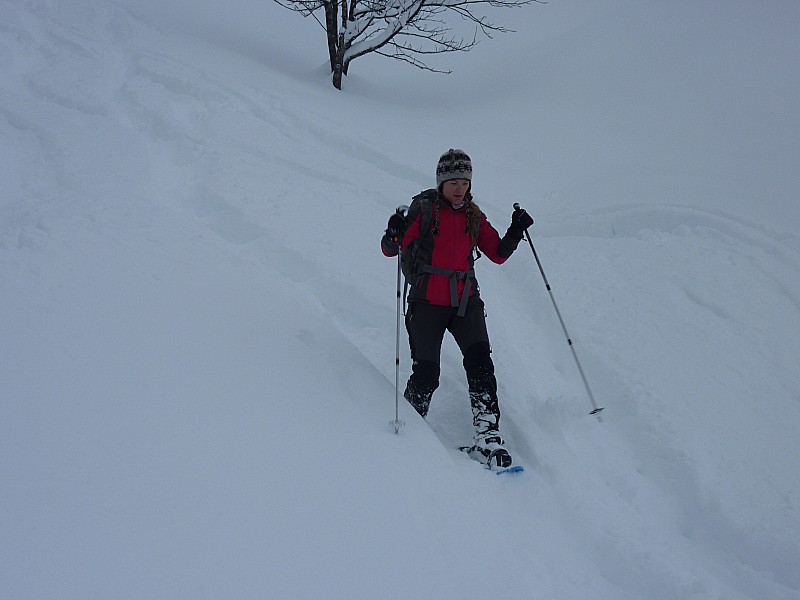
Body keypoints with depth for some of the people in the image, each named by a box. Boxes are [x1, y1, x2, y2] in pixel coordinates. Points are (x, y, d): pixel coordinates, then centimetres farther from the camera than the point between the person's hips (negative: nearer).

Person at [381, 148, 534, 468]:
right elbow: (390, 250, -6)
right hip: (427, 301, -3)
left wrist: (516, 232, -1)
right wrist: (393, 235, -27)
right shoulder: (423, 208, -1)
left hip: (465, 300, 3)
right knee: (426, 374, -5)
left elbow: (498, 254, 15)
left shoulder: (473, 215, 12)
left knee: (480, 361, -15)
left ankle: (487, 438, -15)